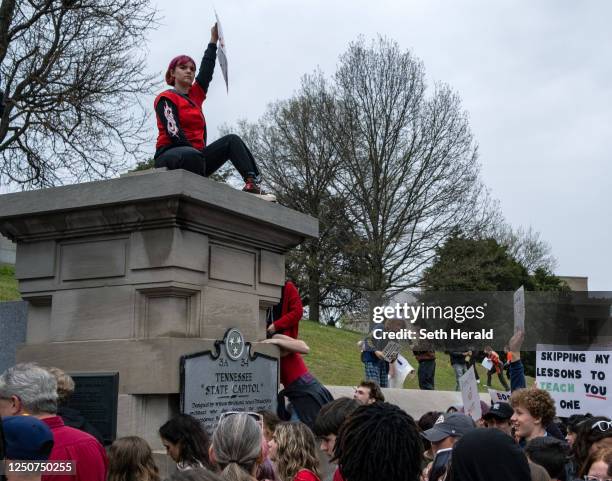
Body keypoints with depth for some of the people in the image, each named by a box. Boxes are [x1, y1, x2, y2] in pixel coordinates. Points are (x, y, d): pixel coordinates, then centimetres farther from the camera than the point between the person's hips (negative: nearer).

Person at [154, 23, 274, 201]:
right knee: (192, 156, -40)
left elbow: (206, 71, 20)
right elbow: (173, 131, -12)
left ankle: (252, 184, -24)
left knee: (232, 141, -6)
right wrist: (198, 151, -20)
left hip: (196, 154, 8)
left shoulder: (195, 95, 22)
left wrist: (213, 40, 18)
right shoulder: (166, 98, 1)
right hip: (170, 156, -8)